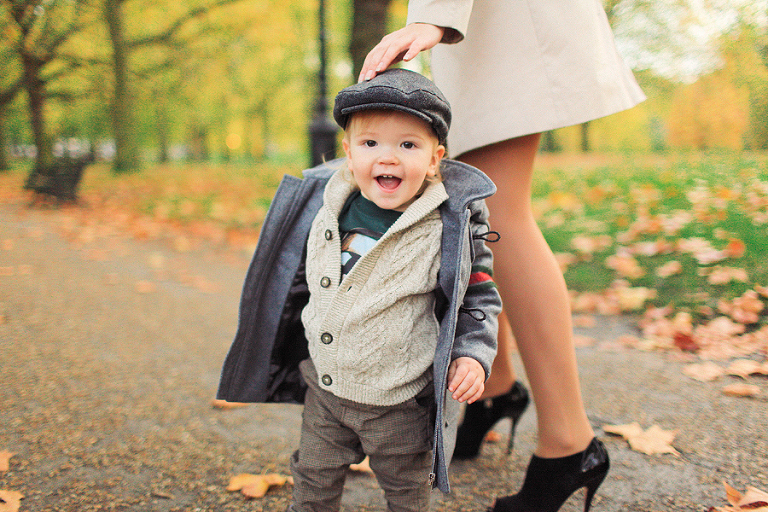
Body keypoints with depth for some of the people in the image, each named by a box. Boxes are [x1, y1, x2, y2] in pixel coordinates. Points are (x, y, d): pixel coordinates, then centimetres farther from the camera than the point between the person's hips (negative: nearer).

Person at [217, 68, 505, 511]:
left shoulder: (450, 229, -18)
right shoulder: (329, 211, -5)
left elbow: (479, 299, -8)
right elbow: (305, 283, 11)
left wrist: (472, 355, -22)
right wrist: (306, 352, 18)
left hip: (400, 406, -4)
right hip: (326, 389, 4)